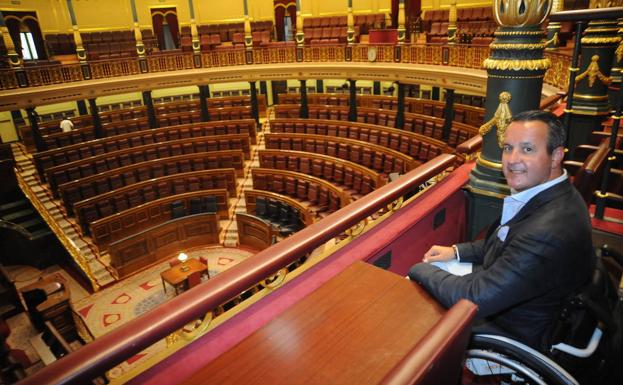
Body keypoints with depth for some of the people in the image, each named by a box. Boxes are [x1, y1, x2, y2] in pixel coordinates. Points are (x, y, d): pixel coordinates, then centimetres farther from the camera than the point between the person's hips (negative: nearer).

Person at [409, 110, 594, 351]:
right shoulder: (545, 193, -6)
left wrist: (420, 270, -18)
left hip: (513, 333, -8)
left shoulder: (550, 232, -37)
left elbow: (476, 298, -33)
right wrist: (457, 252, 0)